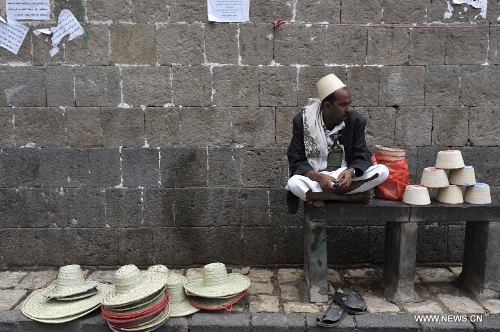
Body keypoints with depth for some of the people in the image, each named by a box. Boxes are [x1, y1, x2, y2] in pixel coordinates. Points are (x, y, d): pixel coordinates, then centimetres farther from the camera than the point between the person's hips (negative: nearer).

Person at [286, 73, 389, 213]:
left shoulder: (356, 120, -3)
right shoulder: (302, 120, -9)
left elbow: (362, 157, -3)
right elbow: (296, 161, -9)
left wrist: (351, 172, -28)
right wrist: (319, 177, -29)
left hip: (345, 177, 2)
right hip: (315, 178, -2)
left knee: (383, 171, -21)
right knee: (294, 183, -35)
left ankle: (321, 196, -20)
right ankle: (353, 196, -20)